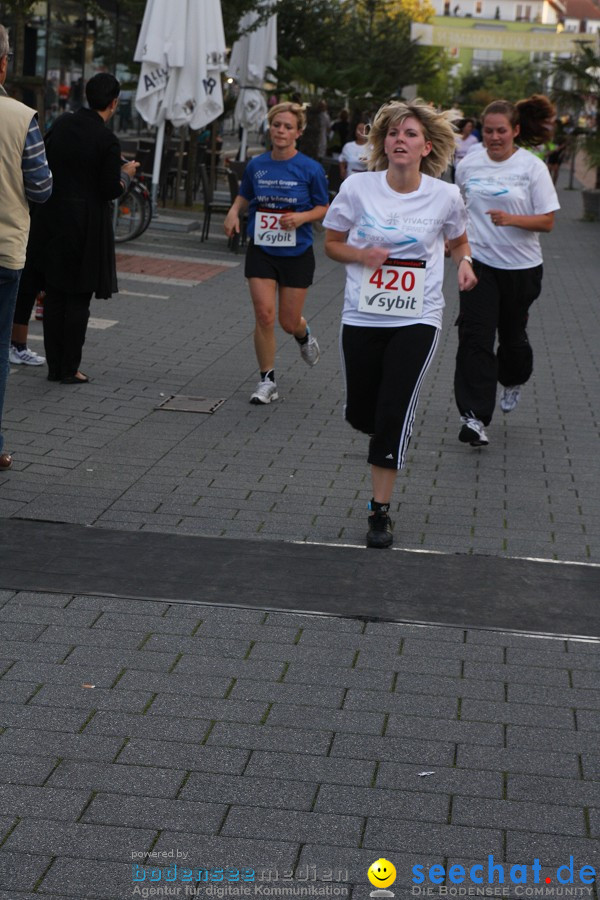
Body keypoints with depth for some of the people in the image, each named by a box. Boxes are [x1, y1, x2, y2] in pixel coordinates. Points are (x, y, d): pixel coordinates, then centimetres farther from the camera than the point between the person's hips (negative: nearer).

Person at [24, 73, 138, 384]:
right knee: (78, 299, 4)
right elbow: (111, 190, -12)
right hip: (86, 225, -5)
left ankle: (54, 366, 14)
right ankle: (70, 369, 6)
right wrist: (127, 173, 6)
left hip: (51, 218, 5)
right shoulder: (107, 140, -14)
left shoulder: (62, 124, 3)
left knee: (54, 296, 11)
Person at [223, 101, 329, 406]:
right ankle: (267, 381, 3)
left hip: (297, 253, -2)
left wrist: (303, 216, -18)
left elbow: (323, 208, 1)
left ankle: (304, 335, 43)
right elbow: (244, 195, 18)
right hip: (261, 251, 2)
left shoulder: (310, 169, -7)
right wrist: (234, 212, -2)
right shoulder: (256, 165, 1)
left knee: (289, 321, 4)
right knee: (264, 315, -10)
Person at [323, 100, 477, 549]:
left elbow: (458, 240, 15)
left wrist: (465, 262, -7)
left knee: (394, 415, -9)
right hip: (362, 316, 2)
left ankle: (381, 509, 4)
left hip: (417, 320, -1)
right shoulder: (358, 187, -6)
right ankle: (389, 439, 48)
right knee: (360, 414, 10)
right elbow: (332, 242, 5)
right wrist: (361, 254, -15)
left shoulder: (445, 195, -5)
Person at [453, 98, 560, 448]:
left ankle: (514, 381, 48)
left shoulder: (532, 167, -8)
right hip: (478, 262, 1)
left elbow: (547, 221, -10)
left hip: (520, 266, -1)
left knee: (512, 334, 14)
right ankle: (475, 416, -12)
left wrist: (511, 219, -25)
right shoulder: (468, 164, 2)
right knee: (476, 337, -11)